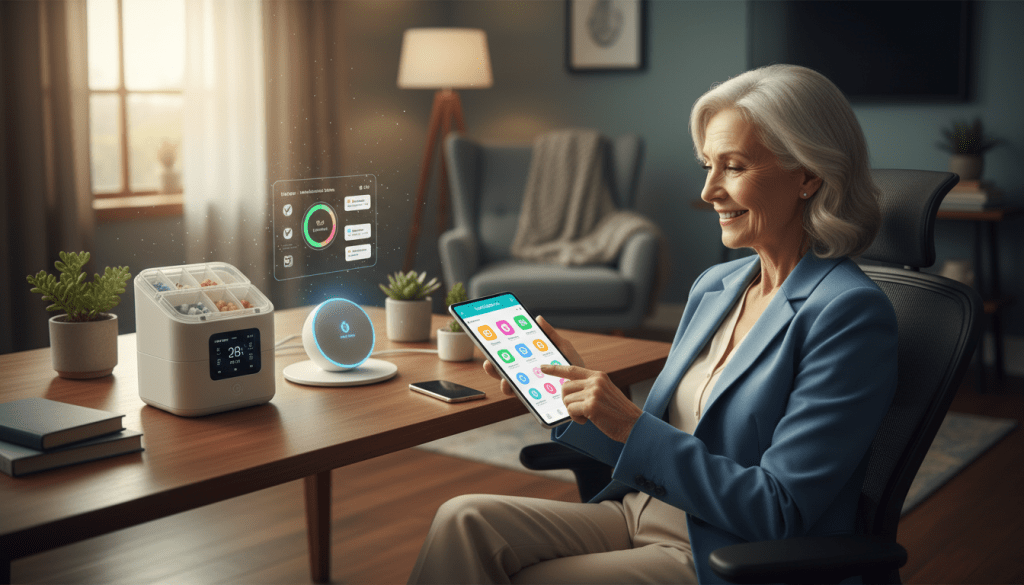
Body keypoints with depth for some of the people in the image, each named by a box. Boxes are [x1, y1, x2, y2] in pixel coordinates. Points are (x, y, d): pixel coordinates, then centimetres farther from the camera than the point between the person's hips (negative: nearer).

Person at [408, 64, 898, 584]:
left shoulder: (850, 315, -14)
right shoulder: (713, 286, 11)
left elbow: (778, 513, -18)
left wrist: (631, 425, -20)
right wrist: (571, 382, 1)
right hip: (640, 516, 7)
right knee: (464, 520, -15)